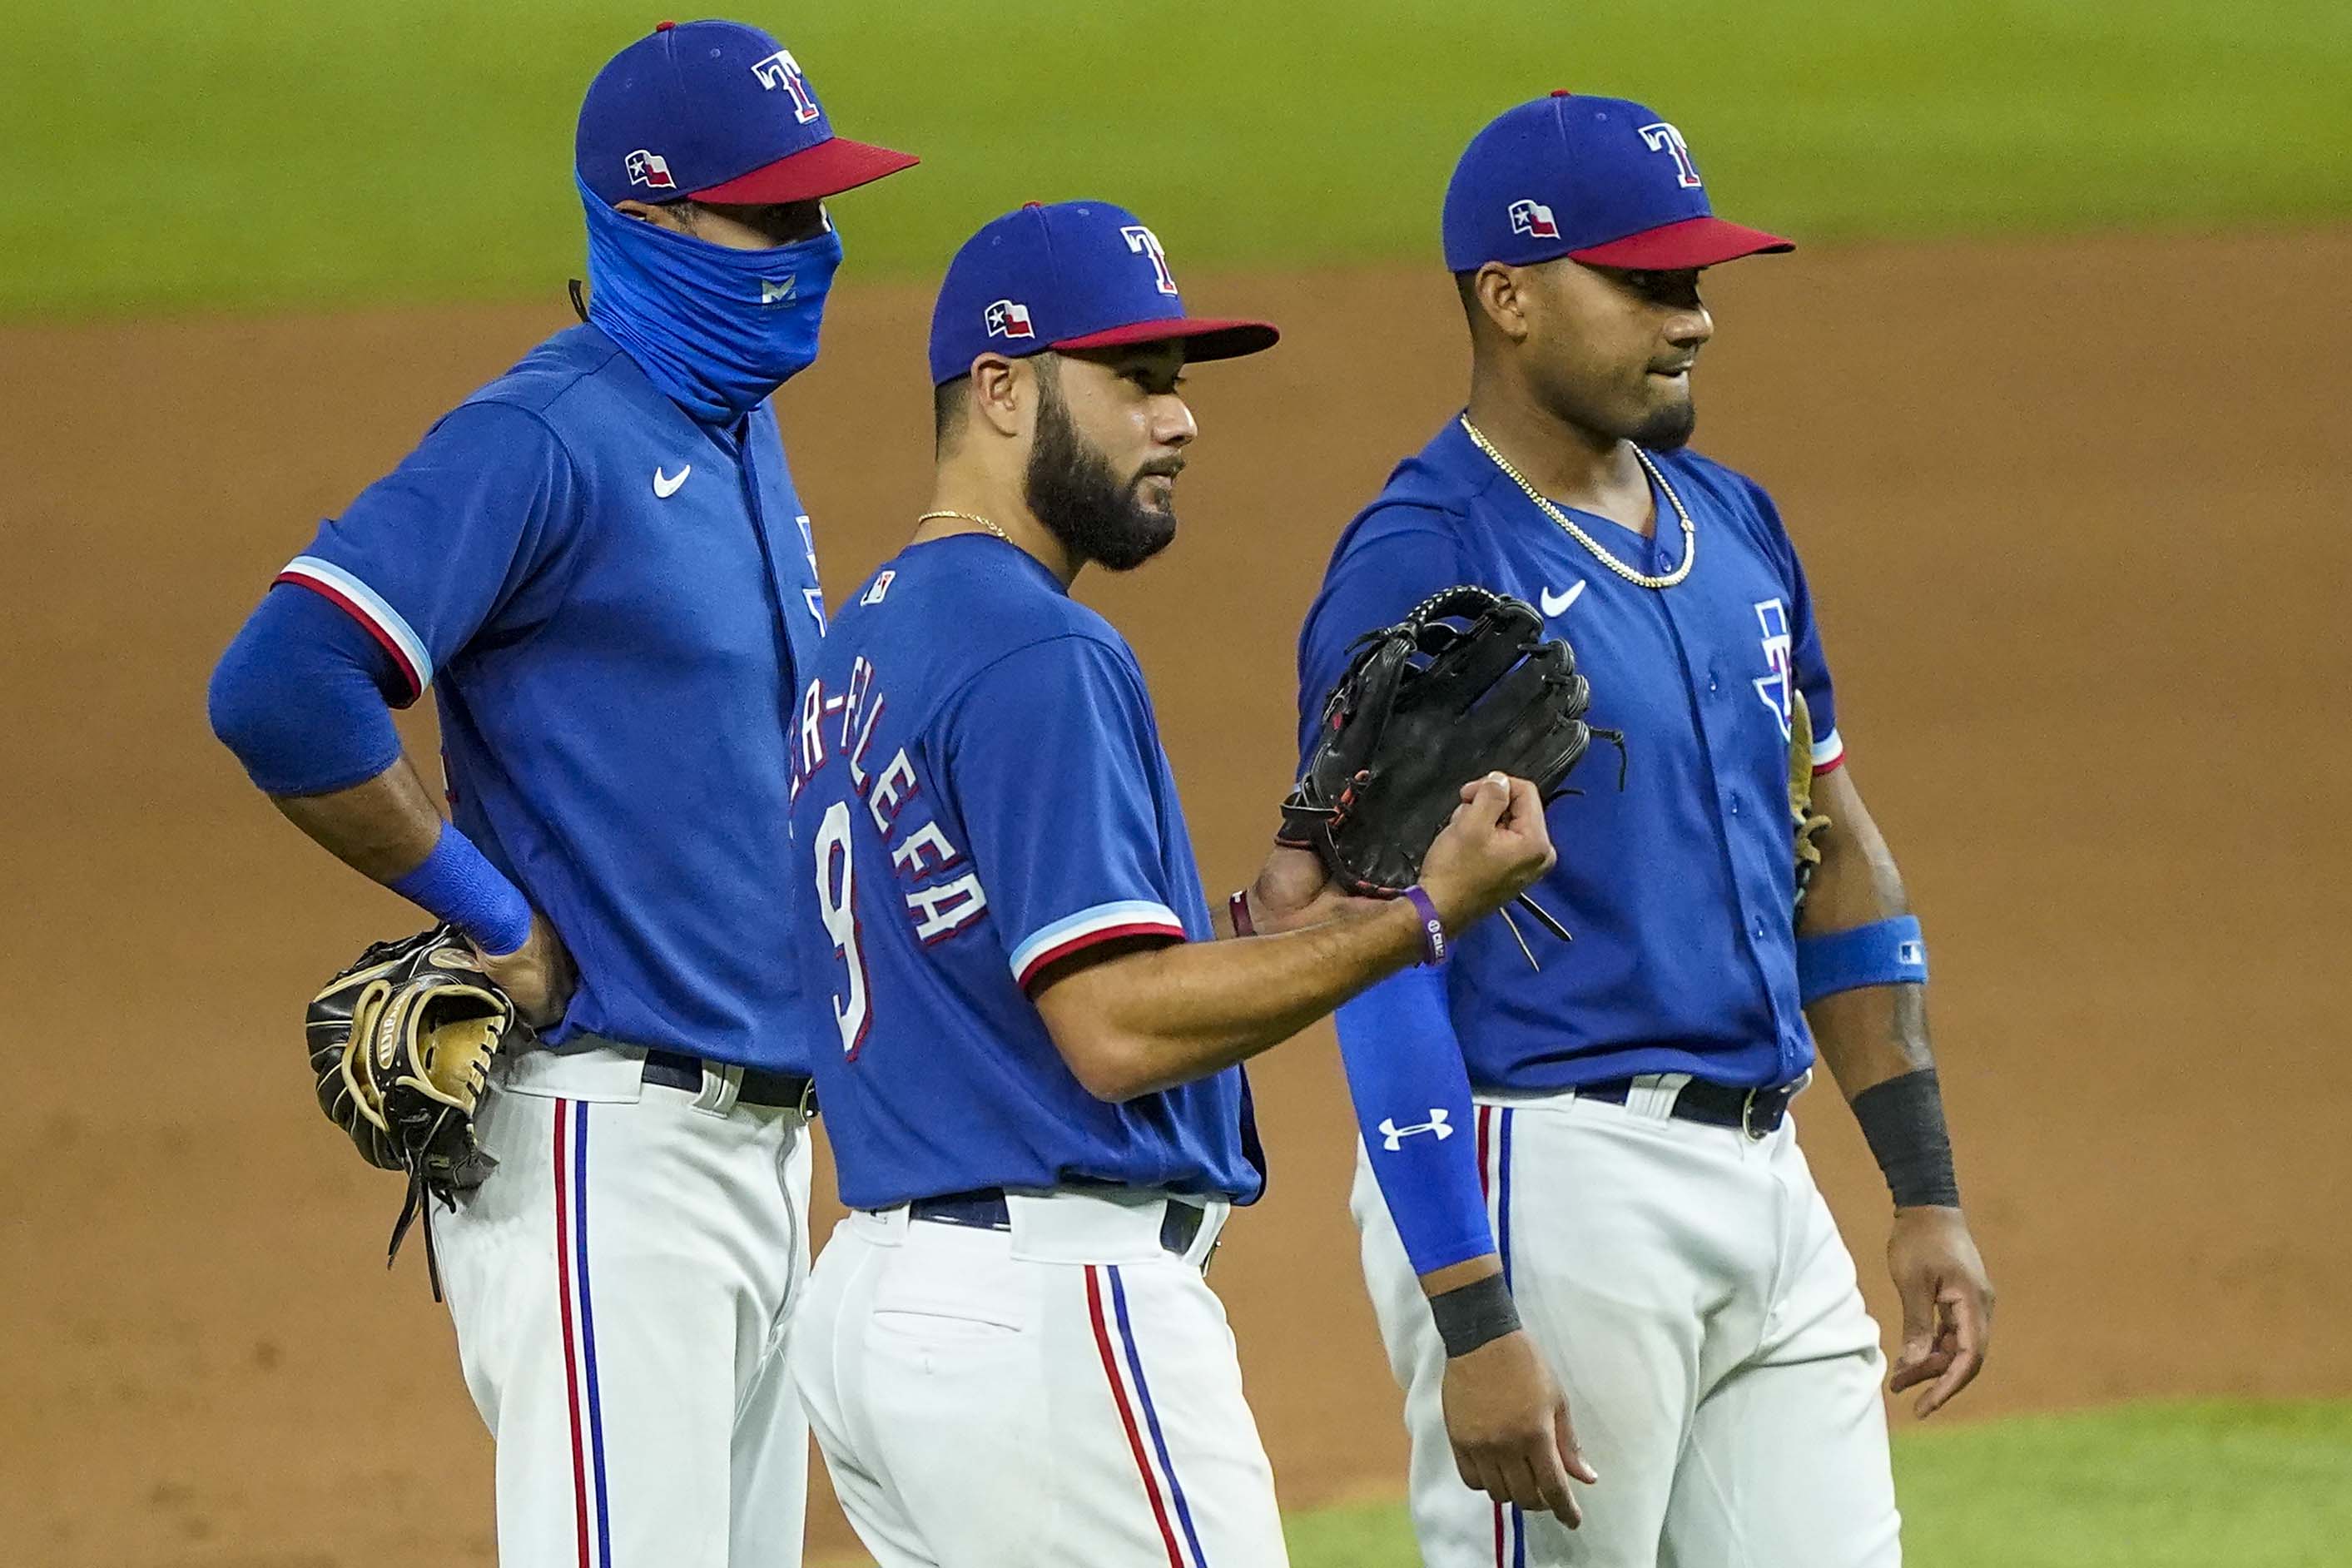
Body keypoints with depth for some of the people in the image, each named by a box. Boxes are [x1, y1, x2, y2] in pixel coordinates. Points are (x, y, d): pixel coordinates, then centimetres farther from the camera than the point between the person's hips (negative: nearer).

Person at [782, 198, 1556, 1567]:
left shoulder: (867, 647, 18)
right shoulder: (1038, 657, -13)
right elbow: (1115, 1031, -20)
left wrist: (1258, 925, 12)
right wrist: (1422, 918, -16)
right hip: (1050, 1302, -10)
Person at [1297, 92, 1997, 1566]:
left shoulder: (1735, 527, 14)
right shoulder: (1420, 570, -11)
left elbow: (1839, 864, 21)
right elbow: (1384, 963, -16)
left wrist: (1929, 1196, 15)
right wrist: (1472, 1321, -21)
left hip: (1764, 1164, 8)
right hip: (1544, 1183, -8)